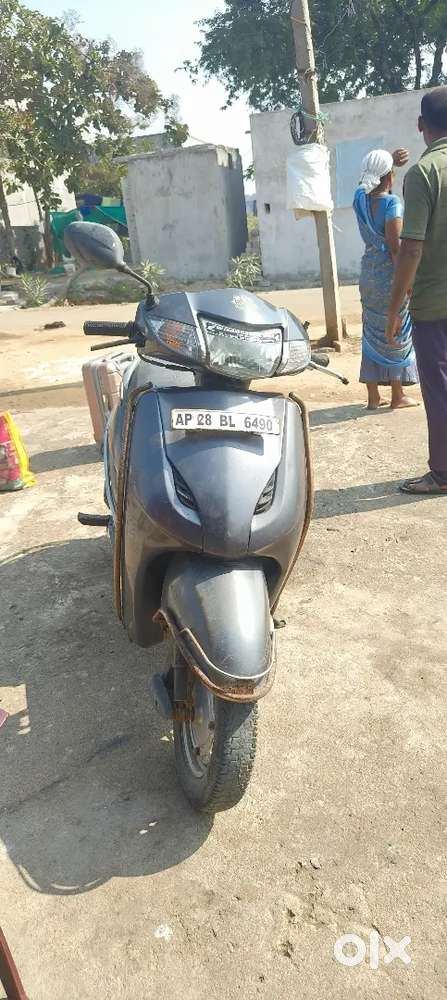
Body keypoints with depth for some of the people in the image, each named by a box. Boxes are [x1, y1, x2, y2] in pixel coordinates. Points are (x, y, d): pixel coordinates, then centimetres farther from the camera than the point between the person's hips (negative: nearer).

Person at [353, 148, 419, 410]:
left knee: (373, 335, 10)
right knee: (396, 334, 4)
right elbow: (395, 247, -19)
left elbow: (372, 178, 26)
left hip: (369, 274, 6)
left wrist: (390, 160, 13)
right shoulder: (392, 203, -15)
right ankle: (398, 396, 11)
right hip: (391, 273, -6)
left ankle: (373, 396, 13)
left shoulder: (360, 198, 3)